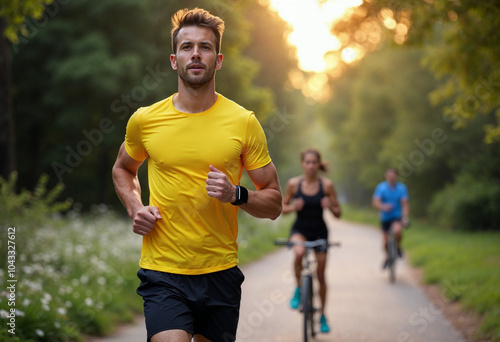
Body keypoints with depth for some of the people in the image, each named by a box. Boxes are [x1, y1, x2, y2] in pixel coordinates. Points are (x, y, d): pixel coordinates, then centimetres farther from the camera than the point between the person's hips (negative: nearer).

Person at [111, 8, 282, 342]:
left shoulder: (244, 122, -1)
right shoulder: (144, 120, 0)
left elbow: (274, 204, 4)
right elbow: (123, 169, 22)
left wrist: (236, 195, -16)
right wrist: (136, 208, 3)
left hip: (221, 273, 1)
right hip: (162, 273, -1)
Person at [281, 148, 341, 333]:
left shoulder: (326, 184, -9)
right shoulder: (293, 183, -8)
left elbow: (338, 213, -4)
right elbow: (282, 207, 2)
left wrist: (330, 207, -26)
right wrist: (293, 207, -19)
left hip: (319, 231, 1)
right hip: (300, 229, -1)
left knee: (321, 275, 5)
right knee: (299, 252, -35)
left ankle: (323, 315, 24)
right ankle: (298, 289, -9)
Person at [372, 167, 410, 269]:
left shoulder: (402, 188, -8)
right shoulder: (381, 187, -10)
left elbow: (405, 204, -12)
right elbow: (375, 202, -19)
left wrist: (405, 218, -25)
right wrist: (383, 207, -41)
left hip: (397, 216, -1)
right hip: (385, 217, 1)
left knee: (397, 230, -32)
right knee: (386, 242, 2)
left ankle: (398, 247, -1)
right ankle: (388, 257, 35)